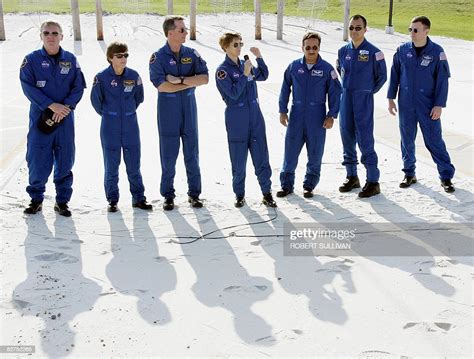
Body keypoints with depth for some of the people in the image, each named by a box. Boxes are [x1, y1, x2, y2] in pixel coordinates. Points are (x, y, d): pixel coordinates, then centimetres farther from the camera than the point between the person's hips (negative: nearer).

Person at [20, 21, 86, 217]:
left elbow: (78, 87, 2)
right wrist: (51, 105, -18)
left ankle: (62, 201, 18)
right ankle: (36, 199, 19)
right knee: (37, 160, 1)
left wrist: (66, 107, -14)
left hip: (65, 118, 2)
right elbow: (28, 87, -8)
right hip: (40, 117, -1)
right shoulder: (31, 59, -1)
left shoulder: (71, 59, 4)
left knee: (65, 160, 6)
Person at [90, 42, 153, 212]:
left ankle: (139, 198, 19)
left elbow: (139, 97, 11)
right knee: (111, 166, 6)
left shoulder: (134, 75, -3)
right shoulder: (101, 77, -10)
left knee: (134, 165, 8)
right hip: (110, 129, -2)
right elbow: (95, 100, 3)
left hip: (130, 126, 2)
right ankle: (112, 200, 18)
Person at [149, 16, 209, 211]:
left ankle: (194, 193, 19)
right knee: (168, 154, 3)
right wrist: (191, 83, -12)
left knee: (192, 153, 8)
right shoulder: (158, 57, -6)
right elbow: (161, 86, -18)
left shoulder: (192, 54, 3)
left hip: (189, 109, 3)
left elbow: (205, 78, -8)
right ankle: (168, 195, 16)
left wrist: (180, 80, -17)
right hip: (168, 111, -3)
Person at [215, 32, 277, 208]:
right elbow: (233, 93, -17)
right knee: (239, 160, 4)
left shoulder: (245, 63, 9)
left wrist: (259, 57, 10)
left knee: (261, 156, 3)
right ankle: (239, 195, 18)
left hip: (255, 115, 5)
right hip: (237, 118, -5)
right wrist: (245, 74, -18)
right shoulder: (222, 70, -7)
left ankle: (267, 193, 11)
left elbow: (263, 76, 21)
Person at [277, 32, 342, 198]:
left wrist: (331, 116, -4)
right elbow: (285, 89, 10)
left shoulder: (327, 69, -3)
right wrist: (283, 111, 5)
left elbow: (335, 93, 1)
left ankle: (309, 185, 21)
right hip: (296, 115, 1)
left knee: (315, 153, 6)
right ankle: (287, 185, 14)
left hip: (317, 118, -1)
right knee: (291, 150, 2)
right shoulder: (294, 66, 1)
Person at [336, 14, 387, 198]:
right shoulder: (343, 51, 7)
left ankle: (373, 181, -1)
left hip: (364, 101, -5)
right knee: (347, 136, 10)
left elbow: (382, 76, 2)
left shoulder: (373, 52, -7)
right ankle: (351, 176, 23)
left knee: (365, 140, -7)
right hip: (345, 99, 5)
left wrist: (369, 91, 4)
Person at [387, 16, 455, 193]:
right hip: (406, 104, 3)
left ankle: (446, 176, 9)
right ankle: (409, 174, 24)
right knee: (407, 140, 10)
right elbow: (394, 75, 9)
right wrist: (391, 98, 7)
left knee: (434, 140, -1)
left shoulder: (437, 52, -7)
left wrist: (439, 105, -9)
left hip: (428, 106, -3)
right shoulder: (402, 50, 0)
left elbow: (442, 80, -5)